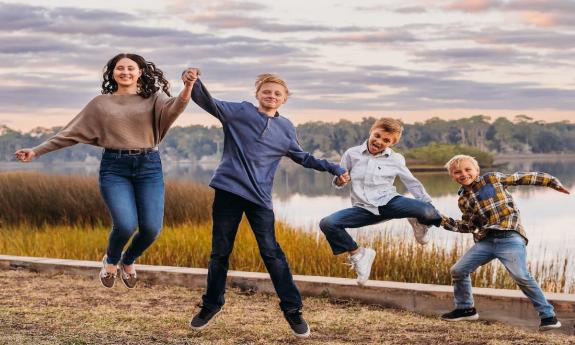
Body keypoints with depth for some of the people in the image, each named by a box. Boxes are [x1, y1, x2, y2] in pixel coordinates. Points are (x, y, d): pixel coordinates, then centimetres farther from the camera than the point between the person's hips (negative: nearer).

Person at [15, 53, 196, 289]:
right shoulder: (101, 103, 10)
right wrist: (37, 151, 7)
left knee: (151, 228, -9)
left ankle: (128, 261, 27)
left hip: (149, 166, 1)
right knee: (126, 225, -19)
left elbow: (172, 109, -17)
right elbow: (71, 133, 12)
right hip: (114, 167, -1)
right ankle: (110, 260, 17)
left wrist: (187, 89, -39)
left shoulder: (153, 98, 6)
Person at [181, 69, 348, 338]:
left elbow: (301, 157, 25)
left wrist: (332, 168, 21)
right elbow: (210, 103, -10)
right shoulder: (239, 112, 2)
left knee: (271, 252, -3)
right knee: (220, 251, 8)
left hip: (259, 197, 1)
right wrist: (194, 83, -30)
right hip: (228, 190, -1)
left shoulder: (286, 128, 11)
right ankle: (211, 304, 24)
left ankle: (292, 309, 5)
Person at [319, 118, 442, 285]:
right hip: (364, 209, 2)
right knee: (327, 224, -23)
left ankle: (418, 222, 12)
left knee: (428, 212, -30)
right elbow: (338, 182, 13)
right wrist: (339, 181, -13)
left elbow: (413, 184, 8)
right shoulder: (352, 154, 4)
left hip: (389, 202, -1)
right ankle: (358, 254, 0)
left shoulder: (395, 159, 3)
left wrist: (433, 209, 1)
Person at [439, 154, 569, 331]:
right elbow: (468, 226, 18)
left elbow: (524, 177, 4)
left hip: (510, 237, -6)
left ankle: (548, 315, -13)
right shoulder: (463, 200, 13)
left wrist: (553, 182, 3)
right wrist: (443, 220, 8)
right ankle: (465, 309, 27)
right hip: (485, 241, 6)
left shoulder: (493, 179, 1)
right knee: (458, 270, 5)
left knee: (521, 275, -23)